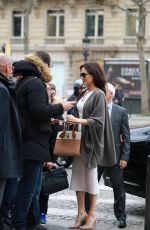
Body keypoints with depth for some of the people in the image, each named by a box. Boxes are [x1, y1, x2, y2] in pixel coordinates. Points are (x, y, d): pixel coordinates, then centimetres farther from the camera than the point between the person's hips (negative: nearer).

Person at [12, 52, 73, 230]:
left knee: (33, 188, 15)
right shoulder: (35, 83, -11)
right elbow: (39, 111, -20)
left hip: (29, 143, 10)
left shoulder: (22, 84, 18)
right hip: (34, 143, -10)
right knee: (28, 188, -7)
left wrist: (50, 120, 22)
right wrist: (60, 107, -9)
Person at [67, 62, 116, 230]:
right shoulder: (83, 94, 14)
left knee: (90, 175, -2)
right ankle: (81, 212, 9)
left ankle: (91, 214, 4)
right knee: (78, 174, 4)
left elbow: (98, 120, -14)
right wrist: (72, 122, 2)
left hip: (91, 139, -7)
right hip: (79, 137, 7)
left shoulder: (99, 94, -8)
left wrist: (79, 121, -25)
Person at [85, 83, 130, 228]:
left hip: (114, 155, -1)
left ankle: (121, 217, 16)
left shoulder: (121, 112, 1)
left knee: (118, 188, 6)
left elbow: (126, 137, 1)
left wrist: (124, 157, -6)